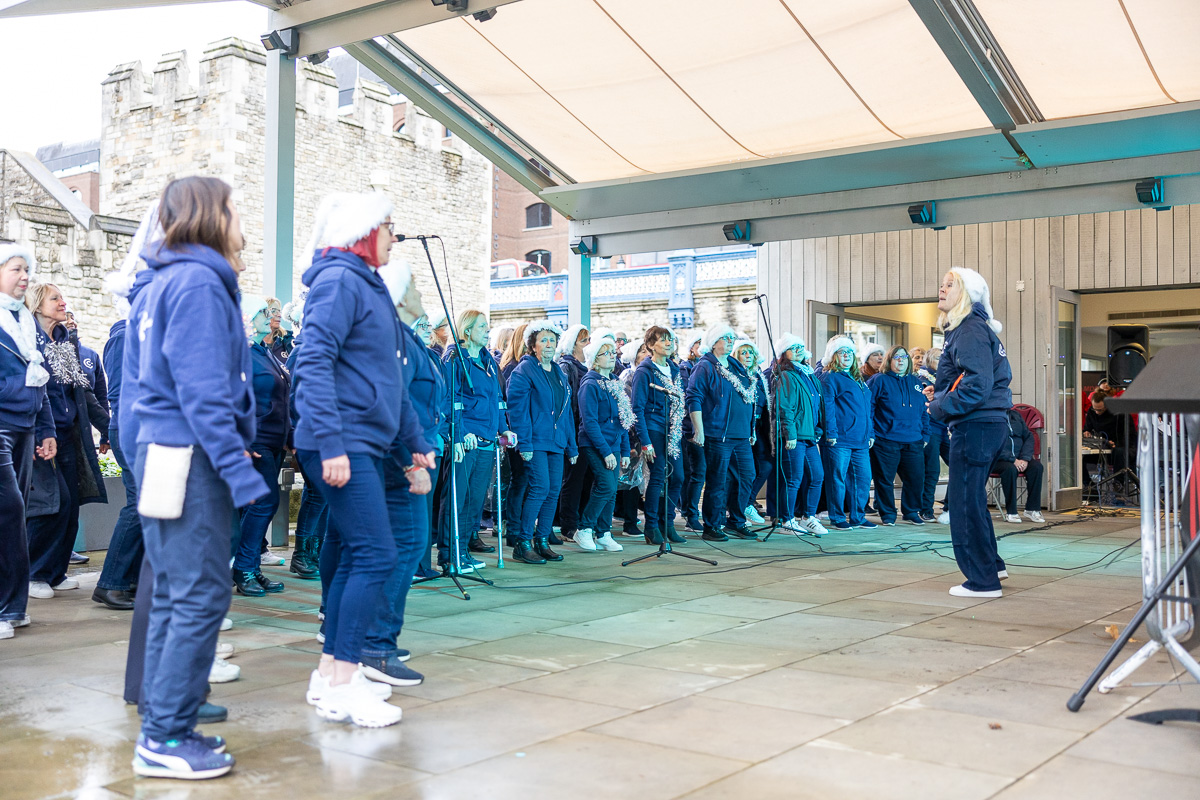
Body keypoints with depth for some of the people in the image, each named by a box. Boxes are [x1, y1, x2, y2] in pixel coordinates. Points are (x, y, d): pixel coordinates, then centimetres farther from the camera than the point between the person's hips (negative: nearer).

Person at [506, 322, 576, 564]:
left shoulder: (559, 373, 18)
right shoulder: (524, 371, -5)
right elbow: (517, 409, -12)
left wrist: (571, 446, 17)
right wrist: (524, 443, -18)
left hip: (556, 442, 7)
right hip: (535, 442, -7)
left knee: (553, 491, 5)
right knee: (540, 488, -13)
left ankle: (542, 542, 14)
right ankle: (522, 544, -5)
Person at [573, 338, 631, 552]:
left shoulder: (615, 384, 14)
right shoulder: (590, 385, -10)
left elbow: (623, 419, 17)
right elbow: (589, 422, -15)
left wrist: (625, 450, 12)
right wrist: (605, 451, -18)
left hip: (613, 444, 8)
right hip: (594, 445, -7)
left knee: (610, 491, 6)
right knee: (607, 486, -17)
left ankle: (603, 534, 15)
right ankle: (583, 530, -5)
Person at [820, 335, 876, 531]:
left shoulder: (858, 379, 21)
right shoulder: (829, 378, -2)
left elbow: (867, 408, 23)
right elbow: (827, 406, -10)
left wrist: (871, 433, 17)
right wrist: (831, 432, -16)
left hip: (860, 440, 7)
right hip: (840, 439, -7)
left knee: (863, 477, 7)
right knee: (838, 478, -3)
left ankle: (857, 516, 17)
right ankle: (838, 518, 6)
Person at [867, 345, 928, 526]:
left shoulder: (916, 382, 15)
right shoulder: (879, 381, 0)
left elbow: (924, 411, 18)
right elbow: (867, 407, -4)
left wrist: (925, 435, 11)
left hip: (913, 442, 4)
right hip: (886, 441, -4)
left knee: (916, 478, 4)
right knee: (885, 479, 2)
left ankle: (911, 512, 21)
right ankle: (887, 513, 15)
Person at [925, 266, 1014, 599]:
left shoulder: (970, 330, -15)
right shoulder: (962, 328, 16)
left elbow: (978, 384, -24)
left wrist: (940, 407, -14)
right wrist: (940, 391, 11)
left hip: (976, 426, -11)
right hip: (986, 423, 11)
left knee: (966, 501, -4)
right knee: (969, 497, 20)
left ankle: (983, 580, 3)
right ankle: (992, 565, 32)